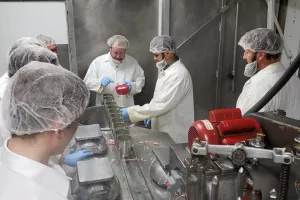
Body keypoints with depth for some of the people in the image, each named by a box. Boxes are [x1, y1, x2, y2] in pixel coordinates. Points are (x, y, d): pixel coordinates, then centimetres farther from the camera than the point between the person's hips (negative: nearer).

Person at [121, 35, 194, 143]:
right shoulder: (166, 70, 8)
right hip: (163, 128, 9)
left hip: (175, 133, -9)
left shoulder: (179, 74, -24)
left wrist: (131, 112, -25)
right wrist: (150, 115, 6)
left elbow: (162, 104, -29)